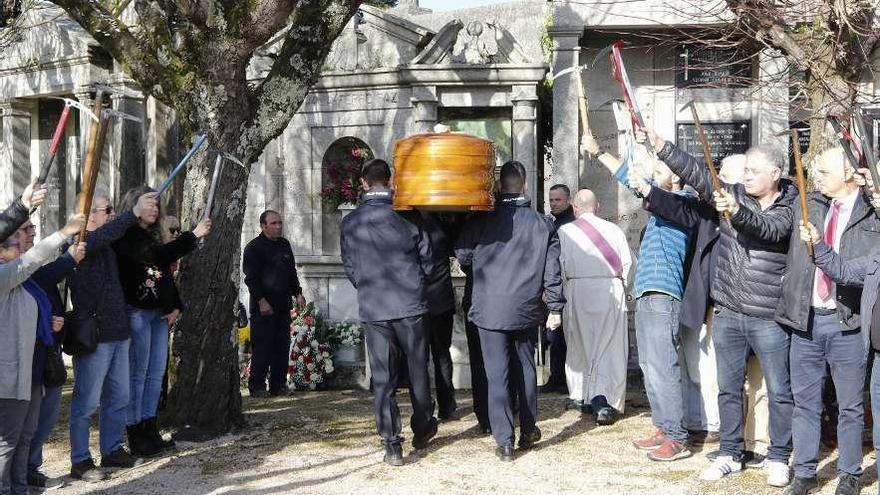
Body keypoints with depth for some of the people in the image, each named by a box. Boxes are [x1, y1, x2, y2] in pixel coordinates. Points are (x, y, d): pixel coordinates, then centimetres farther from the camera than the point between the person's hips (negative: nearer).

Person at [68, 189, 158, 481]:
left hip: (117, 332, 9)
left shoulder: (107, 245, 14)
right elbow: (102, 236, -31)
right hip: (93, 335, -8)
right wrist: (134, 212, -36)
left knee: (119, 396, 14)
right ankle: (80, 461, 5)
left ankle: (112, 450, 25)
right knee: (87, 401, -2)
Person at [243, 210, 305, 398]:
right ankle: (257, 386, 1)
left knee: (282, 347, 7)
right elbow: (251, 278, -11)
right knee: (262, 347, -6)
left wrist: (298, 293, 15)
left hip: (283, 305, 7)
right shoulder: (254, 248, -5)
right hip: (263, 307, -7)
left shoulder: (285, 245, 16)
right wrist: (261, 301, -17)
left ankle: (279, 385, 14)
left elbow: (292, 273, 24)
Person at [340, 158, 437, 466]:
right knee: (418, 370, 16)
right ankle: (421, 430, 30)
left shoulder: (350, 223, -1)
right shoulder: (408, 216, -5)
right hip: (411, 305, -1)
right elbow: (428, 262, 1)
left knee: (383, 377, 5)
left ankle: (392, 446, 4)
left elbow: (350, 268, 7)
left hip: (373, 310, 1)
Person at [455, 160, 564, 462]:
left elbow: (462, 255, 4)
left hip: (490, 309, -2)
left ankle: (505, 443, -1)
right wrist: (556, 308, 5)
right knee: (526, 369, 18)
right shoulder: (543, 224, -1)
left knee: (497, 375, 0)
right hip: (526, 310, 2)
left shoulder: (482, 220, -5)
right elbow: (552, 270, -1)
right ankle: (528, 431, 26)